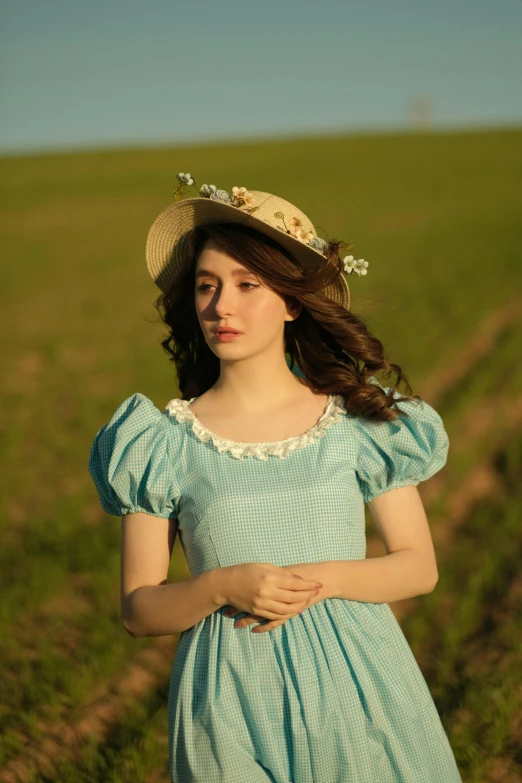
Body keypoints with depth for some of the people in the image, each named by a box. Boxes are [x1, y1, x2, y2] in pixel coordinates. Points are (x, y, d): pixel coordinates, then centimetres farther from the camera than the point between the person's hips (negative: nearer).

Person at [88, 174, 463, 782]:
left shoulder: (358, 420, -3)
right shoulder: (163, 442, -5)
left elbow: (420, 566, 2)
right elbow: (138, 610, -1)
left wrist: (325, 578, -15)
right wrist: (221, 585, -20)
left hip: (356, 690, 1)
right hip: (233, 708, 0)